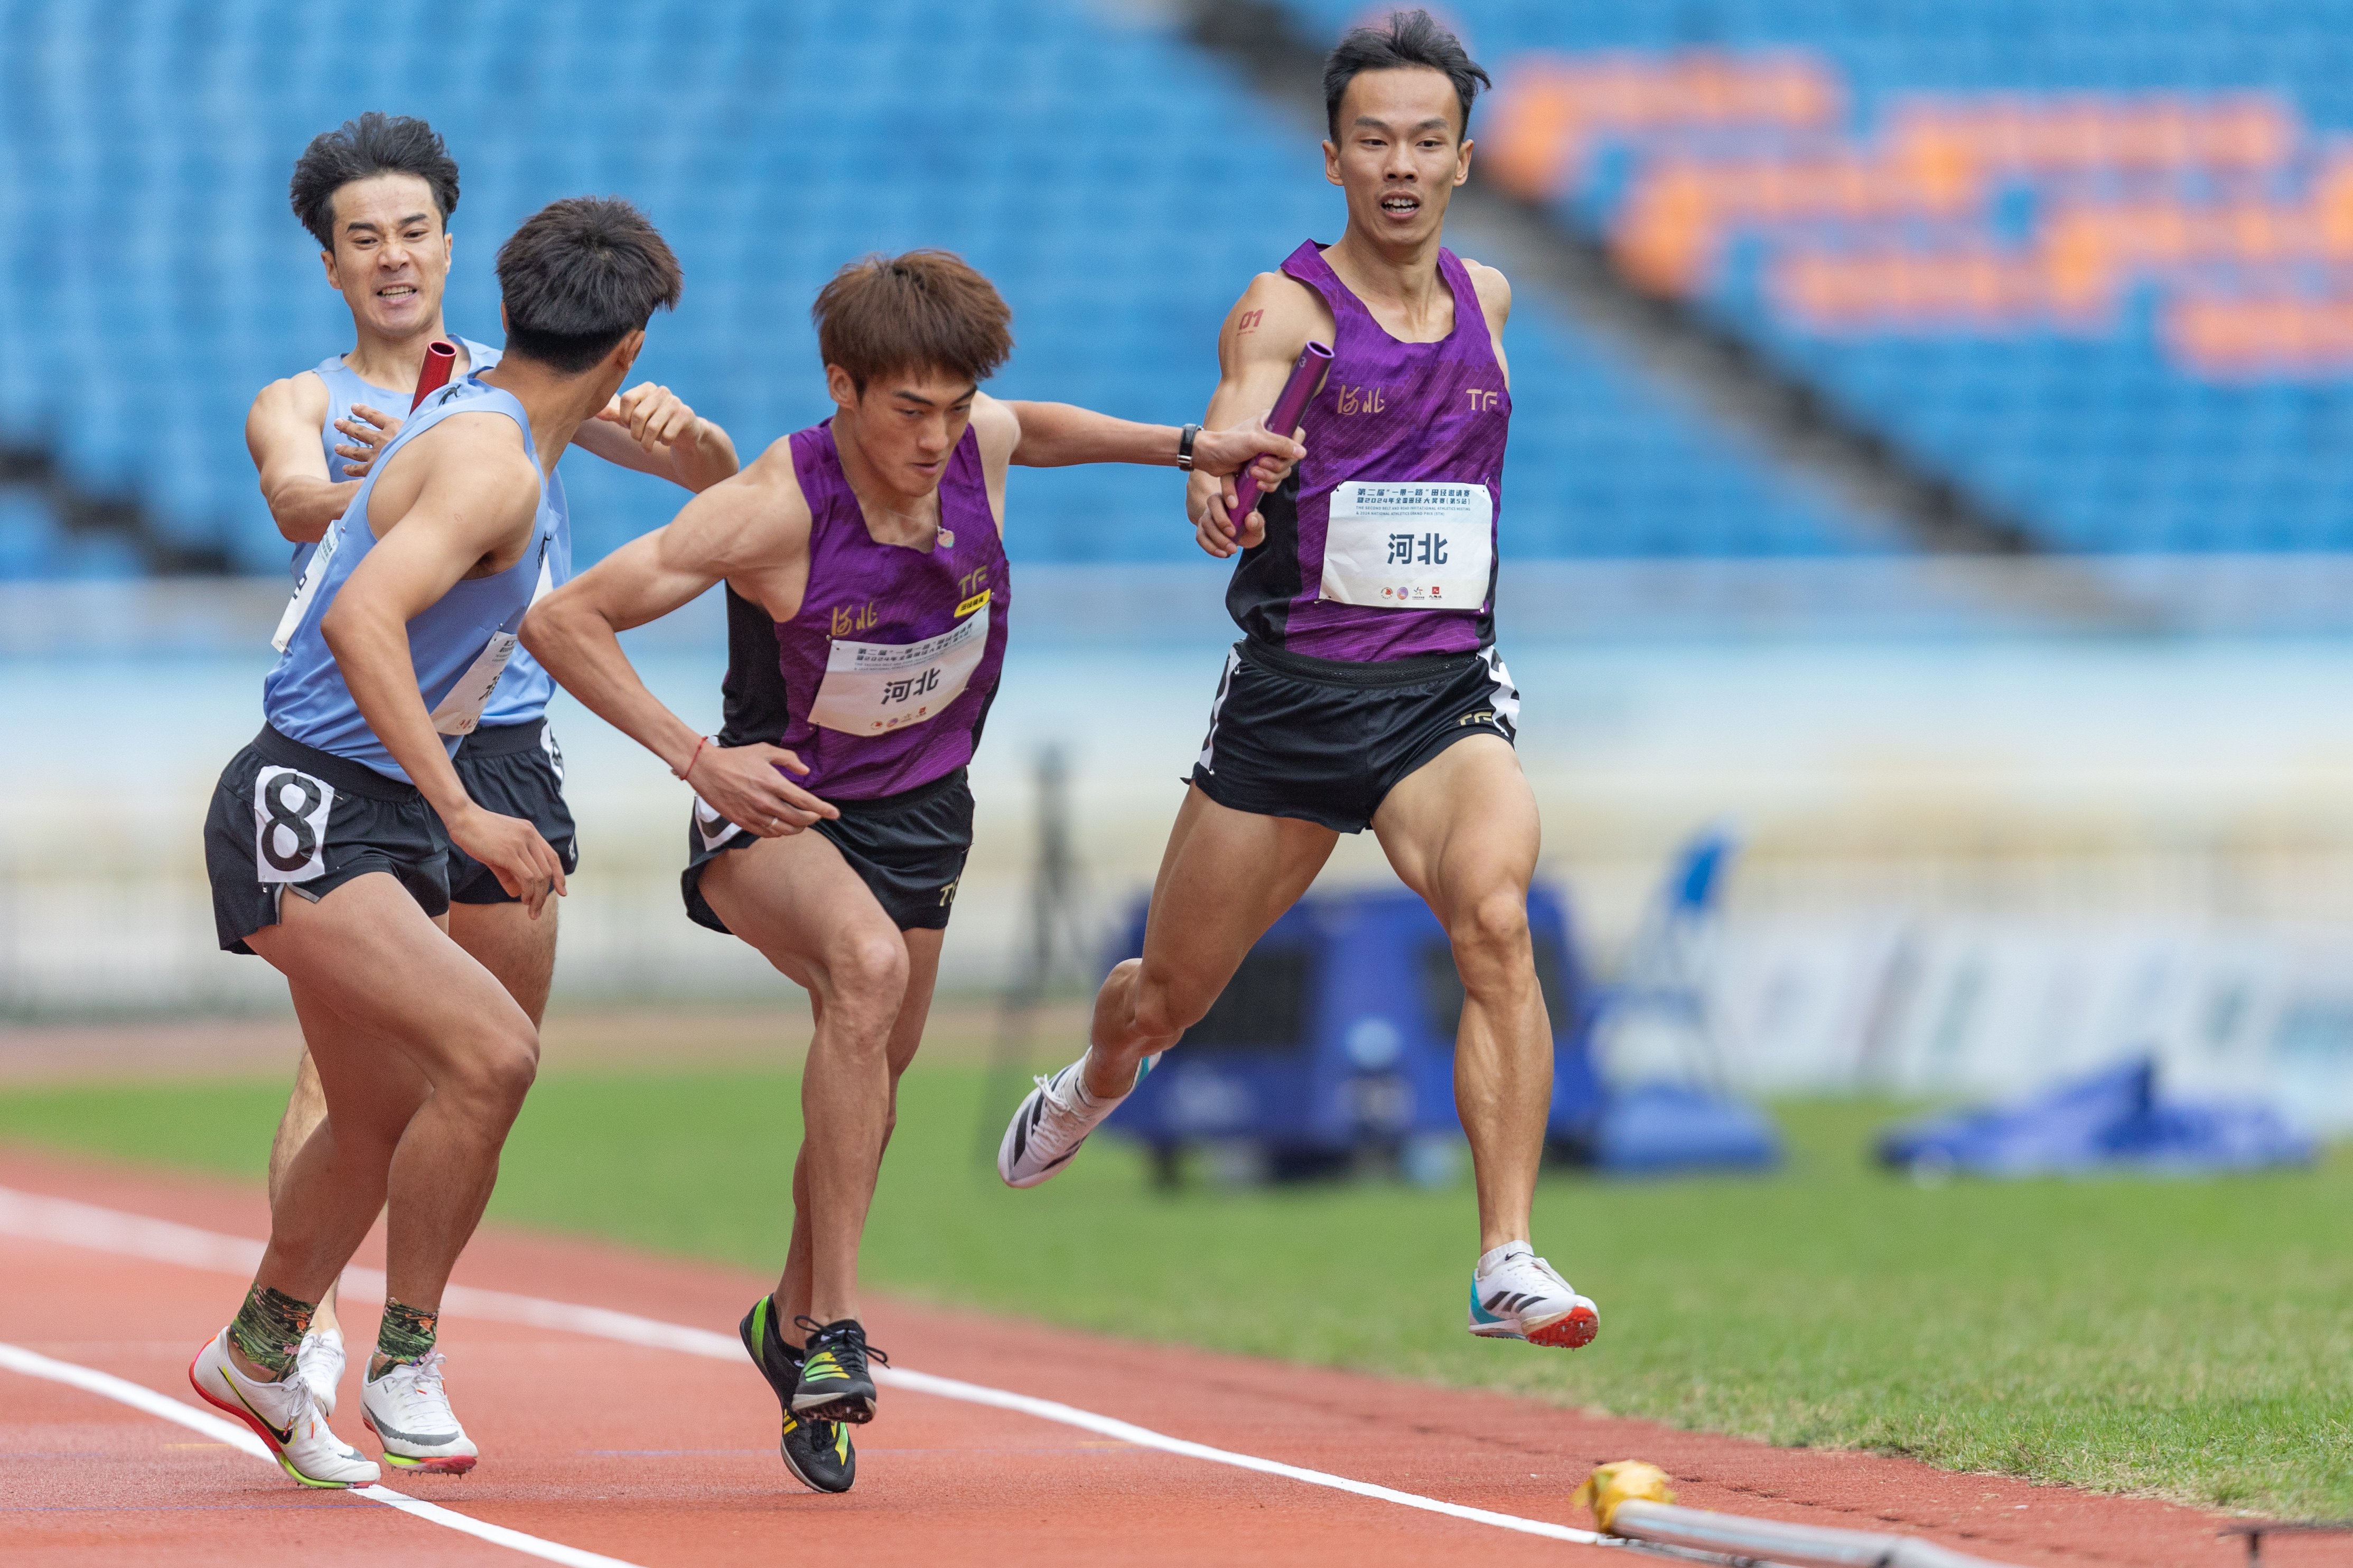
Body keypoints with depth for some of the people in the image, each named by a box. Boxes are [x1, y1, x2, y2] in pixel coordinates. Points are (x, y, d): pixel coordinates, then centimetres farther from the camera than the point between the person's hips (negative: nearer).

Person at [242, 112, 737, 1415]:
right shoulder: (301, 406, 7)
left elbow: (716, 481, 9)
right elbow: (294, 501, -16)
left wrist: (679, 431, -15)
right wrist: (365, 488, -40)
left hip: (508, 748, 3)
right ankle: (300, 1321, -23)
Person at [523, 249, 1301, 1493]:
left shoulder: (979, 448, -14)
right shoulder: (773, 513, -29)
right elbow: (562, 621, -25)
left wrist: (1185, 446, 8)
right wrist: (695, 757, -31)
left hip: (917, 810, 6)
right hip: (775, 803, -6)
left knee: (869, 1081, 16)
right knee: (866, 965, -35)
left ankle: (792, 1321, 44)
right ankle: (835, 1325, -32)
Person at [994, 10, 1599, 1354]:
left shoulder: (1488, 299, 9)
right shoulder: (1286, 310, -5)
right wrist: (1219, 490, -46)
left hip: (1444, 691, 2)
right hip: (1290, 693, -2)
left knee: (1495, 918, -28)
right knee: (1167, 997, 12)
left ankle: (1509, 1264, -31)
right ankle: (1099, 1084, 51)